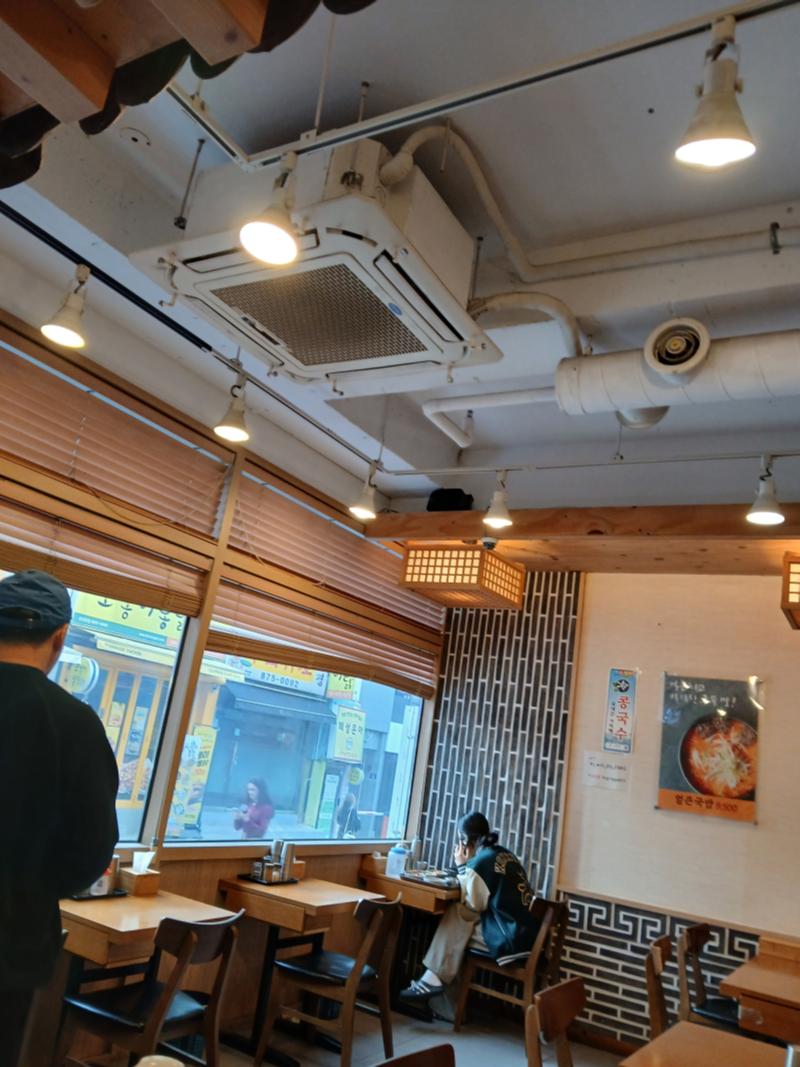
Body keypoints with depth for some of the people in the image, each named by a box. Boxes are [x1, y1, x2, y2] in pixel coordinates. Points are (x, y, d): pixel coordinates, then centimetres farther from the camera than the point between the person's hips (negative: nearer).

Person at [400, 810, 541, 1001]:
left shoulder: (481, 861, -13)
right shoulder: (505, 854, 12)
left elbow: (473, 904, -5)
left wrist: (462, 866, 2)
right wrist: (468, 865, 11)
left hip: (511, 939, -8)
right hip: (527, 933, 8)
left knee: (457, 913, 0)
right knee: (458, 932, 13)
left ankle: (434, 979, 5)